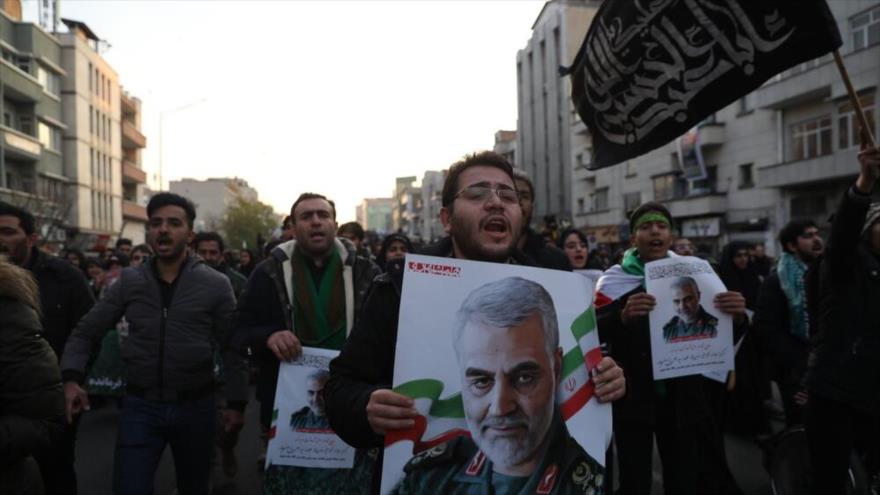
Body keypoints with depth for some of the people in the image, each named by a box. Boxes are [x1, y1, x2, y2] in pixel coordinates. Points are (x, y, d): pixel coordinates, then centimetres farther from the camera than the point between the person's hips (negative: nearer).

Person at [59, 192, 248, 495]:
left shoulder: (215, 285, -6)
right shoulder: (129, 282, 0)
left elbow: (231, 347, -2)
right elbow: (85, 332, 6)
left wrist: (236, 402, -3)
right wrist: (72, 378, -10)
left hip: (195, 405, -1)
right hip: (140, 405, 1)